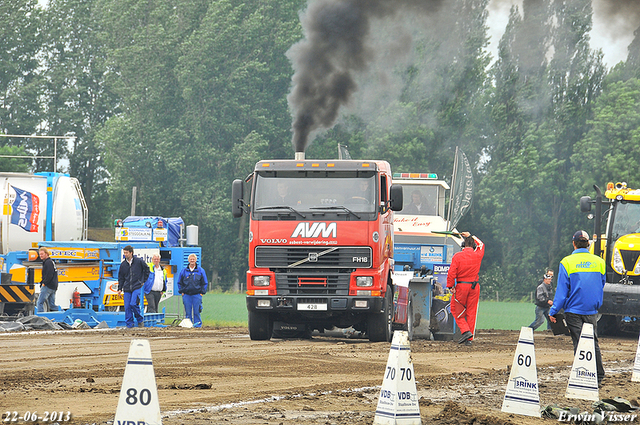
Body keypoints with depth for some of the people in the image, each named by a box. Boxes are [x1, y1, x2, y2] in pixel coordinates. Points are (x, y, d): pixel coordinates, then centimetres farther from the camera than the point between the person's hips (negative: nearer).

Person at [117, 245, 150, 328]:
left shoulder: (139, 261, -2)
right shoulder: (123, 264, 7)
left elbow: (146, 270, 12)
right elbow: (121, 277, 14)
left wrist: (143, 281, 9)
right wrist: (120, 289, 8)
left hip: (137, 287, -4)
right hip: (127, 289, 4)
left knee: (133, 304, -17)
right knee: (127, 306, -2)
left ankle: (140, 320, 2)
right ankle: (129, 324, 6)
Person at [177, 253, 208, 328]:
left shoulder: (200, 270, 5)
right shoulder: (184, 271, 9)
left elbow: (204, 283, 9)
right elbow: (180, 282, 16)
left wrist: (202, 292, 1)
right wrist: (181, 291, 6)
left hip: (197, 294, -2)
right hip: (187, 294, 2)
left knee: (196, 311, -4)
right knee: (188, 311, 1)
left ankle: (197, 324, 3)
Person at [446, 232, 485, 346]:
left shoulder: (457, 256, -7)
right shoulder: (478, 255, 2)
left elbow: (452, 273, -14)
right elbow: (481, 245, 25)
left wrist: (450, 286, -8)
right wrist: (470, 236, 34)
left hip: (461, 286, -3)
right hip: (474, 286, 3)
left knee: (456, 309, 9)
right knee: (471, 312, 7)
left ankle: (465, 330, -8)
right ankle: (469, 338, 6)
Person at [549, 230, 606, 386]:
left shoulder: (567, 262, -9)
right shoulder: (599, 262, 3)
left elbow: (562, 290, -9)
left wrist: (553, 311, -2)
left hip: (573, 310, -3)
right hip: (592, 311, 3)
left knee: (578, 343, 0)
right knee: (593, 343, 12)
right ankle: (598, 377, 13)